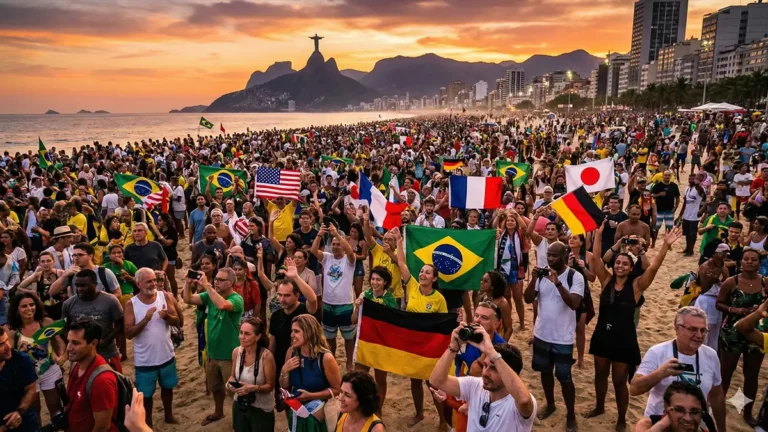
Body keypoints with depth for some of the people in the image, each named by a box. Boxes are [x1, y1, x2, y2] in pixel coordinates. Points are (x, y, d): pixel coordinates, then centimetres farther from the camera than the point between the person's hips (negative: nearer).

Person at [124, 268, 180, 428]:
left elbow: (177, 322, -6)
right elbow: (128, 334, -17)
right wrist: (146, 319, -29)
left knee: (167, 387, 22)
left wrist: (167, 316, -27)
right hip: (145, 359, -3)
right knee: (146, 393, 13)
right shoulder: (131, 304, -14)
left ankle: (169, 416, 44)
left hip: (167, 355, 3)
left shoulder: (165, 296, -8)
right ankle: (148, 422, 34)